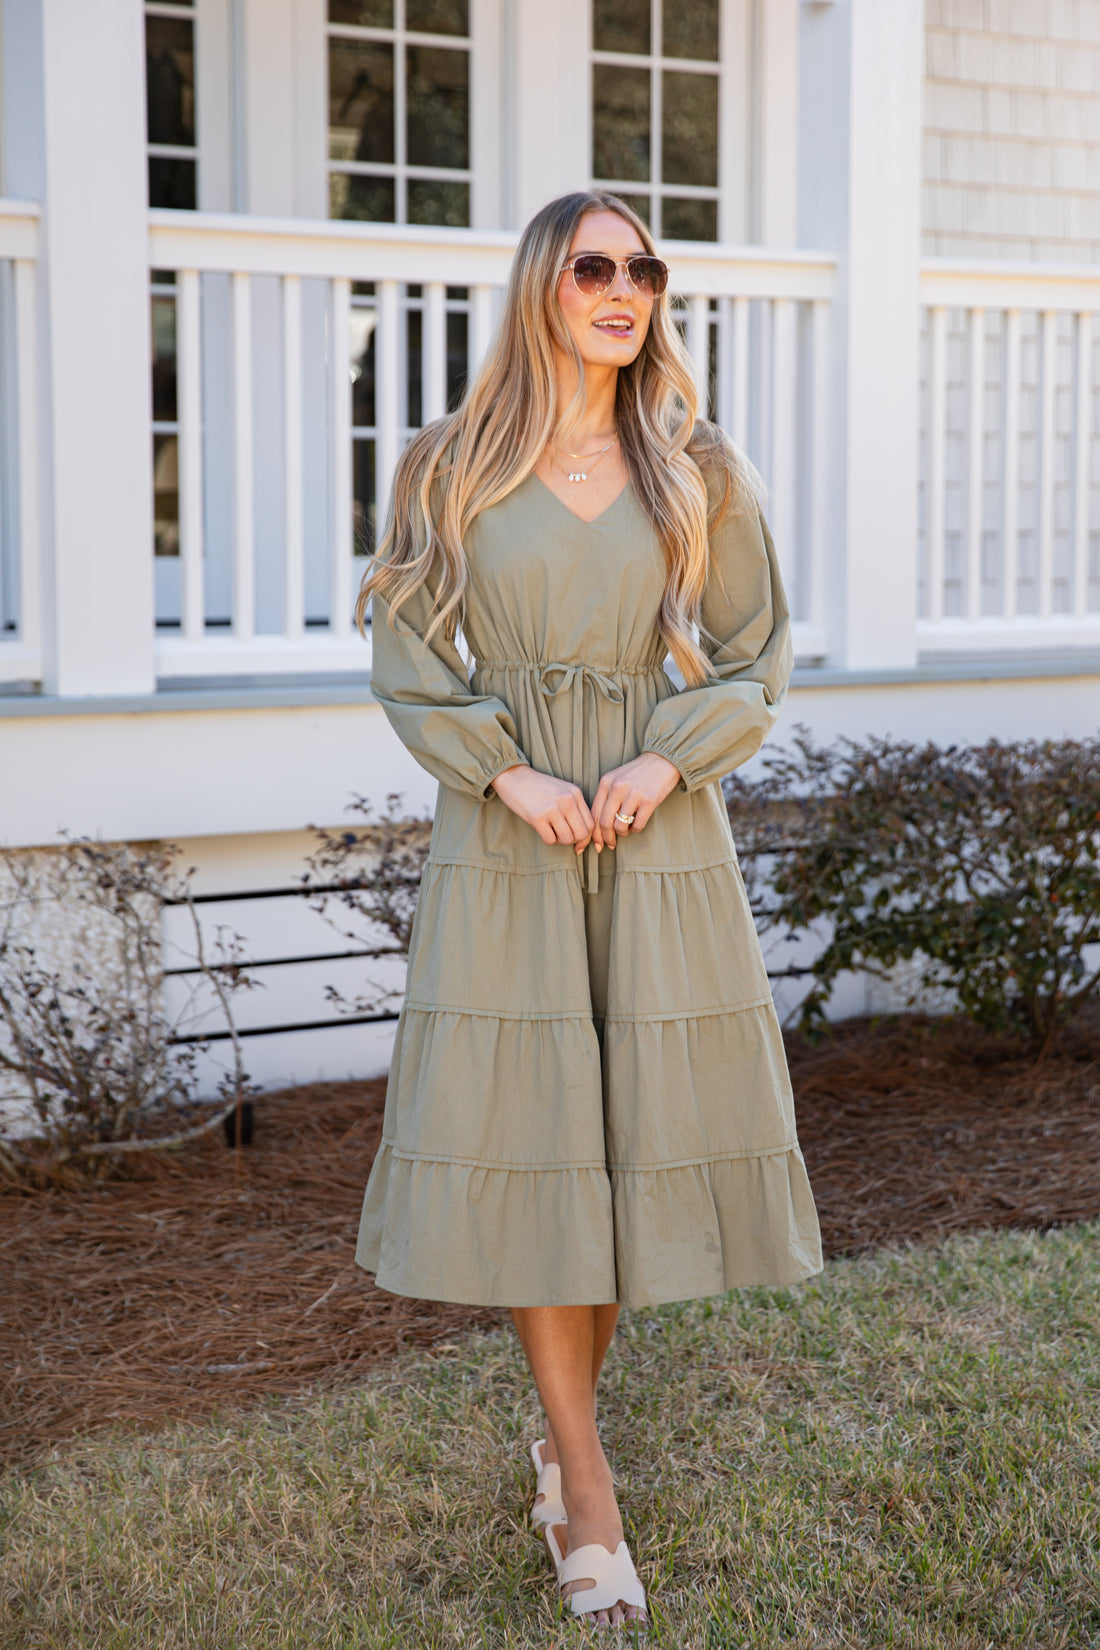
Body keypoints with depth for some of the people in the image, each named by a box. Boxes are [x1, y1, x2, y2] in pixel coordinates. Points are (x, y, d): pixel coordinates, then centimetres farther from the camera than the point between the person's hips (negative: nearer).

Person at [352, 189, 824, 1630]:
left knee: (644, 1128, 4)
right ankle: (586, 1490, 8)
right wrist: (510, 773, -11)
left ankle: (564, 1418, 28)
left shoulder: (701, 473, 5)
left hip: (661, 837, 2)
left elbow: (757, 657, 7)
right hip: (504, 842, -1)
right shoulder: (447, 467, 2)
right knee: (523, 1139, -2)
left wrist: (668, 763, -9)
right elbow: (408, 659, 2)